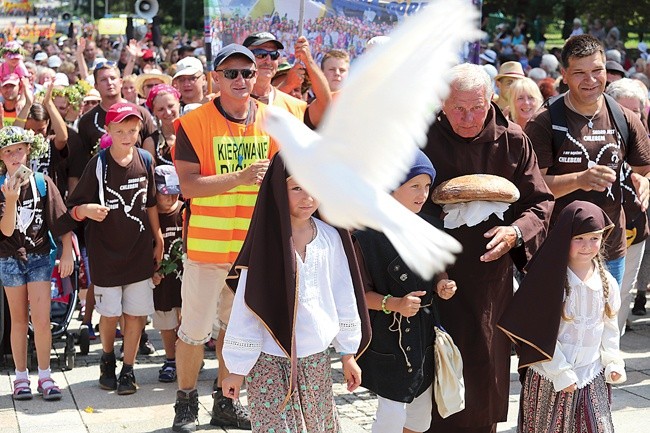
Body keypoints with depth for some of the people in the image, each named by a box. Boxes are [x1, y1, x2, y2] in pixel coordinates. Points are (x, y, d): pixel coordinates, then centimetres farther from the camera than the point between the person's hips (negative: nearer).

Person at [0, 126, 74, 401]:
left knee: (41, 320, -6)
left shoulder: (42, 182, -5)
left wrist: (67, 253, -5)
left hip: (40, 257, 0)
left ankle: (44, 376, 7)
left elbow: (62, 221, -1)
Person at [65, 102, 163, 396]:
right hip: (106, 251, -2)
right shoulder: (98, 164, -10)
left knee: (136, 312, 3)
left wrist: (158, 240, 13)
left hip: (139, 249, 2)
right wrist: (86, 210, -29)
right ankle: (107, 358, 33)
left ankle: (128, 369, 17)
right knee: (110, 313, 5)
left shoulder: (145, 161, 0)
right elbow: (73, 207, -7)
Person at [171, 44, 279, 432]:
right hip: (208, 244, -4)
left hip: (254, 245, 4)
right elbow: (188, 185, -17)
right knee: (195, 329, 3)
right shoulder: (195, 123, -9)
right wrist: (241, 177, -26)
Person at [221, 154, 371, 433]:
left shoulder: (331, 238, -1)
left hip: (317, 359, 4)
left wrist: (348, 354, 11)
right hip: (271, 363, -4)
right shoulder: (266, 242, -12)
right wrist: (237, 368, -7)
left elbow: (343, 298, 8)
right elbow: (247, 307, -9)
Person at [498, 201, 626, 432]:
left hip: (593, 375, 4)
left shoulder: (606, 282, 2)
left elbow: (609, 327, 12)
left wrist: (612, 362, 3)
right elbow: (542, 333, -14)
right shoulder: (550, 280, -14)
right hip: (551, 377, -4)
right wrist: (560, 373, -14)